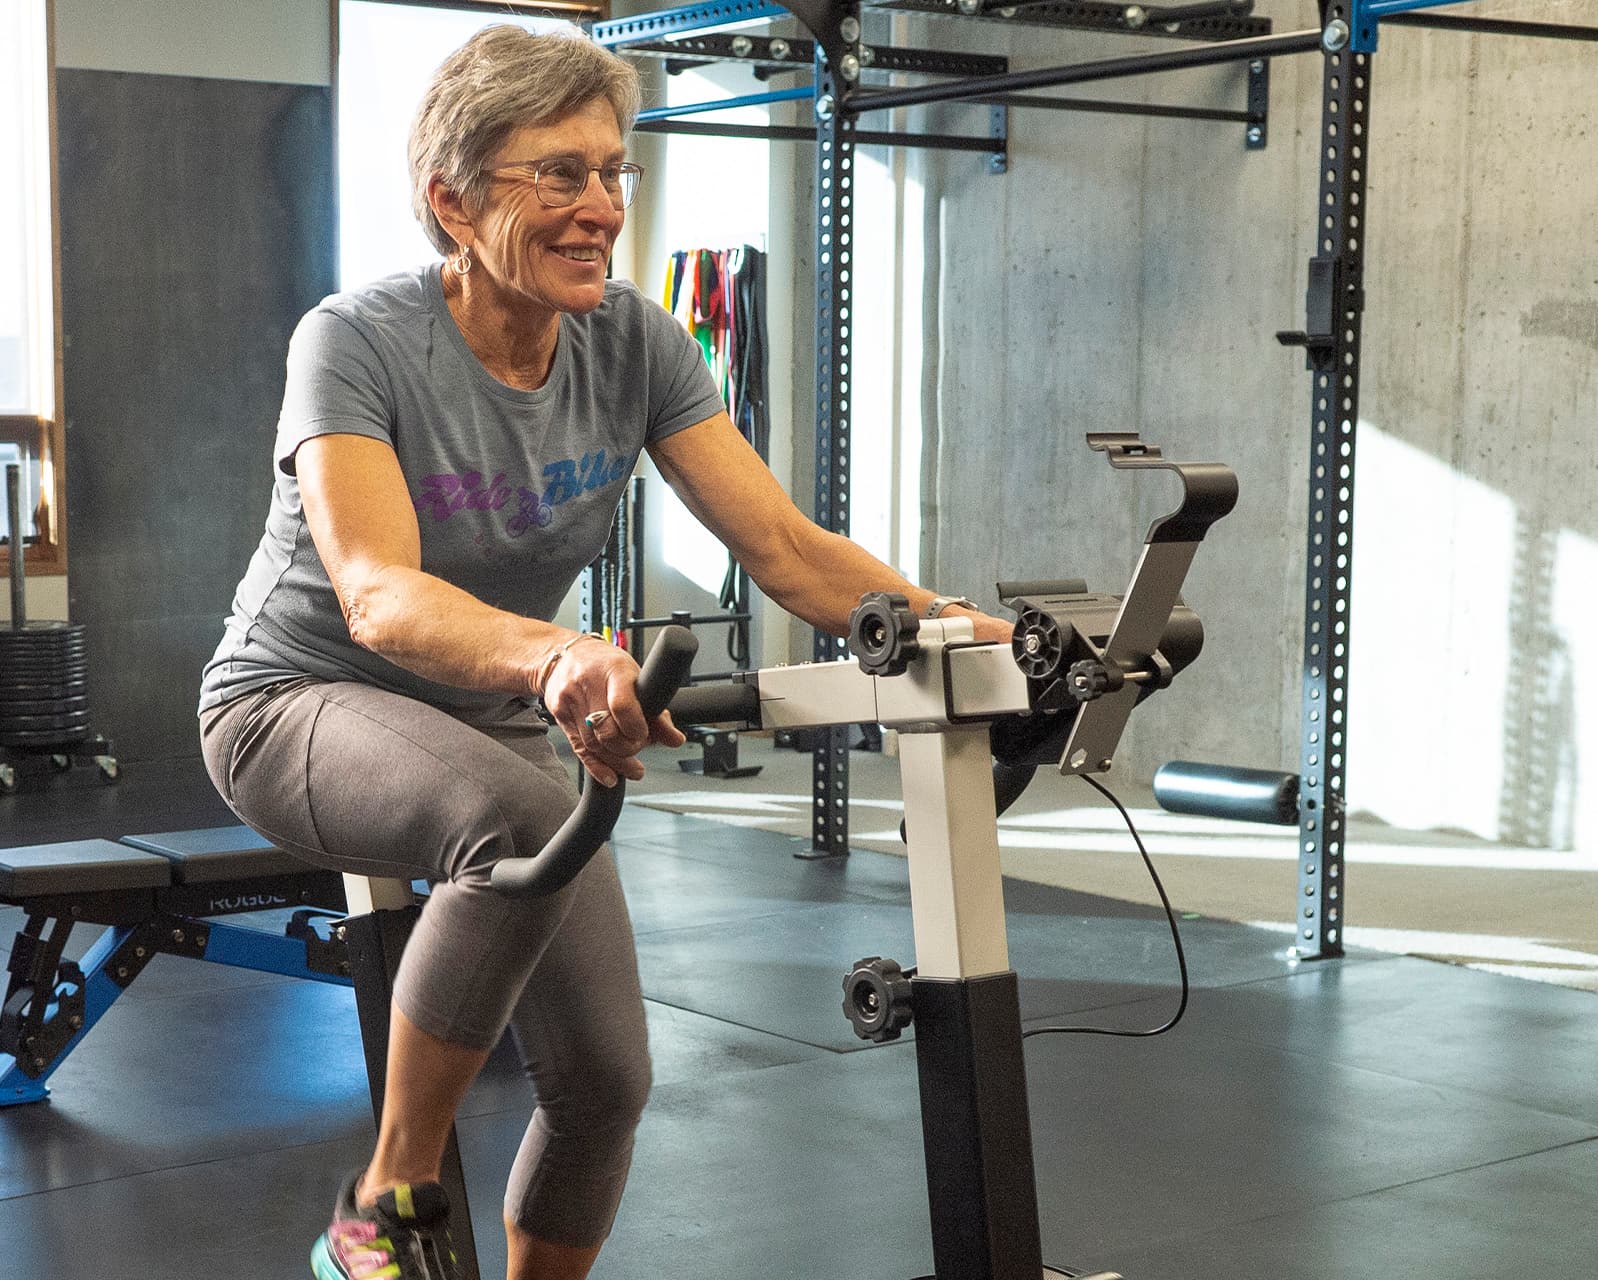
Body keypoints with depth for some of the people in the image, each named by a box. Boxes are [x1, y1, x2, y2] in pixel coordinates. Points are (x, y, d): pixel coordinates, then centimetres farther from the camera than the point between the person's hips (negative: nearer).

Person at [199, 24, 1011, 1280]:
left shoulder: (635, 343, -10)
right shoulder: (357, 341, -24)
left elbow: (784, 543, -17)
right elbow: (378, 592, -40)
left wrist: (949, 626, -35)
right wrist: (554, 654, -60)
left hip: (493, 719, 6)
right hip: (302, 701, -5)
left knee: (606, 1078, -3)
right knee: (526, 815, -37)